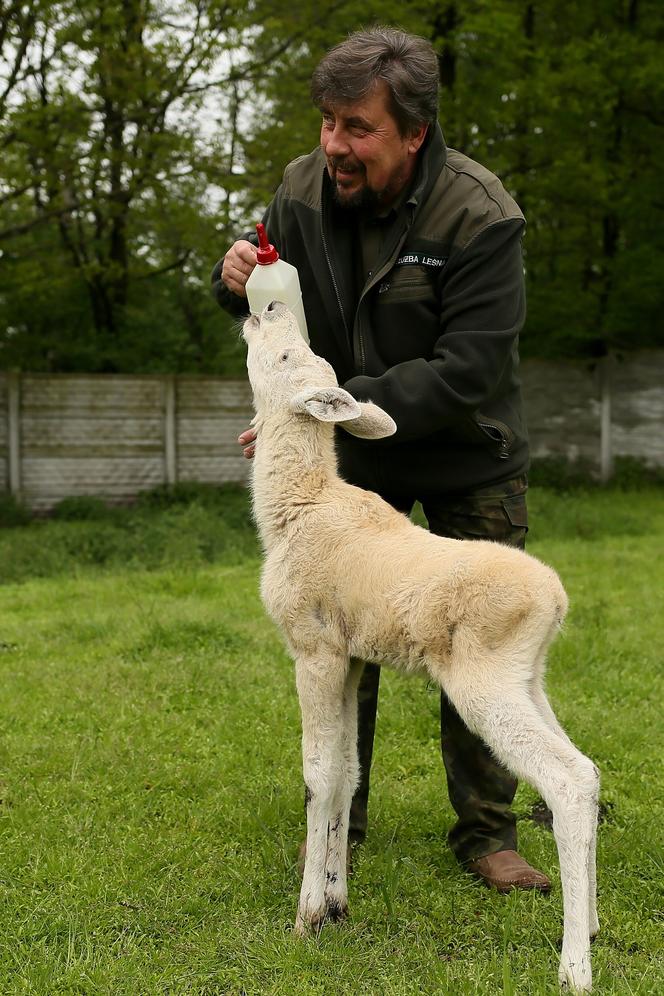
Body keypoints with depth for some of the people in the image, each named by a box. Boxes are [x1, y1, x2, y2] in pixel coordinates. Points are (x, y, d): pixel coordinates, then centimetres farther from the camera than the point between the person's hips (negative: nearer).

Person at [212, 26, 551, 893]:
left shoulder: (478, 216, -27)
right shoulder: (304, 189, -12)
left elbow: (466, 372, -31)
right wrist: (240, 282, -22)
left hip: (467, 460, -3)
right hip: (353, 458, 4)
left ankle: (486, 832, 18)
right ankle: (335, 825, 23)